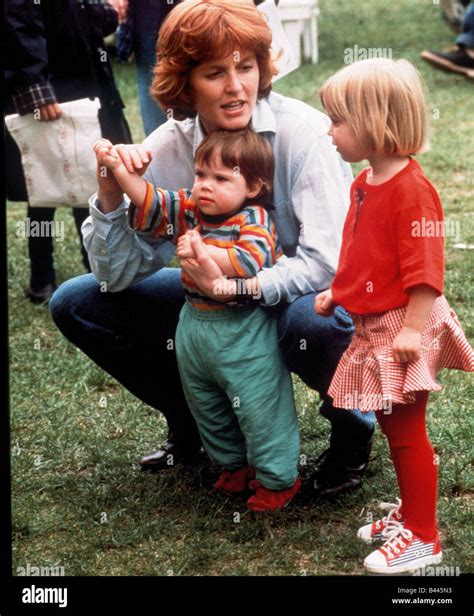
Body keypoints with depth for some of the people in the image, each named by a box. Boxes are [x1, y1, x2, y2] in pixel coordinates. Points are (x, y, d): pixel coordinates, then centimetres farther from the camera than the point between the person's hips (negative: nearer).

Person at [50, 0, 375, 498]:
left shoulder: (303, 133, -24)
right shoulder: (166, 151, -12)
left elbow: (326, 263, -27)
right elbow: (119, 275, -10)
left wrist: (238, 288, -40)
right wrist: (110, 196, -27)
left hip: (313, 295, -4)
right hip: (222, 296, 5)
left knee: (314, 322, -41)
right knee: (75, 304, -4)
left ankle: (351, 428, -4)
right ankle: (191, 424, 15)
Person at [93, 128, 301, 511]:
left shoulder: (253, 221, -18)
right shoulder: (190, 209, 3)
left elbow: (250, 261, -35)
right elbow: (150, 203, 3)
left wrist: (202, 251, -39)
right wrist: (118, 168, -10)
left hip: (243, 332, -8)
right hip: (196, 326, 8)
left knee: (259, 408, 0)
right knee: (206, 407, 22)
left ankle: (278, 479, 17)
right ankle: (235, 465, 41)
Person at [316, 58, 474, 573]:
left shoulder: (411, 190, -20)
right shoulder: (364, 183, 9)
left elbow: (425, 268, -23)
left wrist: (413, 328, -25)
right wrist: (336, 292, 17)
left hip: (402, 327, -9)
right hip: (373, 325, 9)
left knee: (405, 430, -1)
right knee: (392, 426, 17)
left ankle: (422, 537, 9)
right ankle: (411, 512, 31)